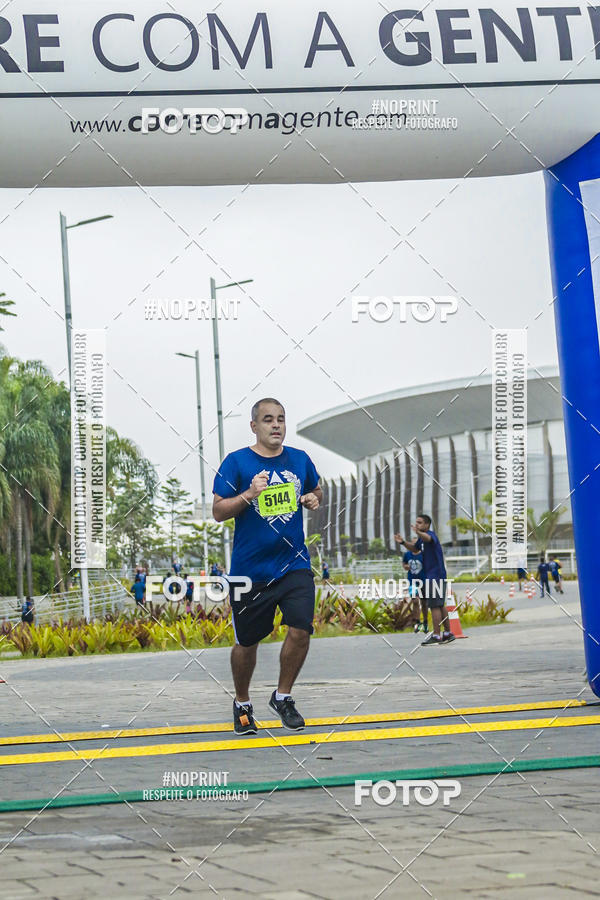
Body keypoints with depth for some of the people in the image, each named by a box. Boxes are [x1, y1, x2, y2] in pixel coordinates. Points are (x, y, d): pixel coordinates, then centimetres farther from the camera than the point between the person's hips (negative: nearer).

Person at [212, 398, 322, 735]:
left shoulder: (300, 460, 7)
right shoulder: (236, 462, -5)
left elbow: (316, 491, 24)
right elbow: (218, 511, -7)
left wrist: (314, 499, 1)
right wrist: (248, 495, -23)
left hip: (294, 564, 2)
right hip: (250, 567, -2)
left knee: (301, 629, -13)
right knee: (247, 642, 7)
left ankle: (283, 697, 8)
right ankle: (242, 705, 30)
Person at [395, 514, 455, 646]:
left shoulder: (431, 534, -15)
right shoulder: (422, 538, 14)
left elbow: (428, 538, -40)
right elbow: (414, 548, 30)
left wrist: (418, 533, -63)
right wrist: (403, 542, 12)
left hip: (435, 575, -10)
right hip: (430, 575, 10)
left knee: (434, 605, -9)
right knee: (440, 605, 14)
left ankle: (436, 636, -8)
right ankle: (447, 634, 20)